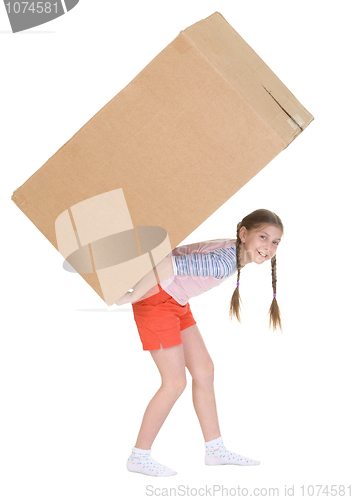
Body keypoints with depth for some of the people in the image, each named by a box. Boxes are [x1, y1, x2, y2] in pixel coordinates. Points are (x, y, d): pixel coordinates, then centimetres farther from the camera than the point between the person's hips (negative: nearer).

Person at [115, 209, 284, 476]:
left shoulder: (236, 254, 2)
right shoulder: (224, 261, -29)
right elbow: (168, 265, -34)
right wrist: (132, 296, -26)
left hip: (176, 301, 10)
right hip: (155, 299, -10)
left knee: (204, 369, 12)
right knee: (175, 382, -6)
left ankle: (215, 449, 24)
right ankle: (139, 456, 9)